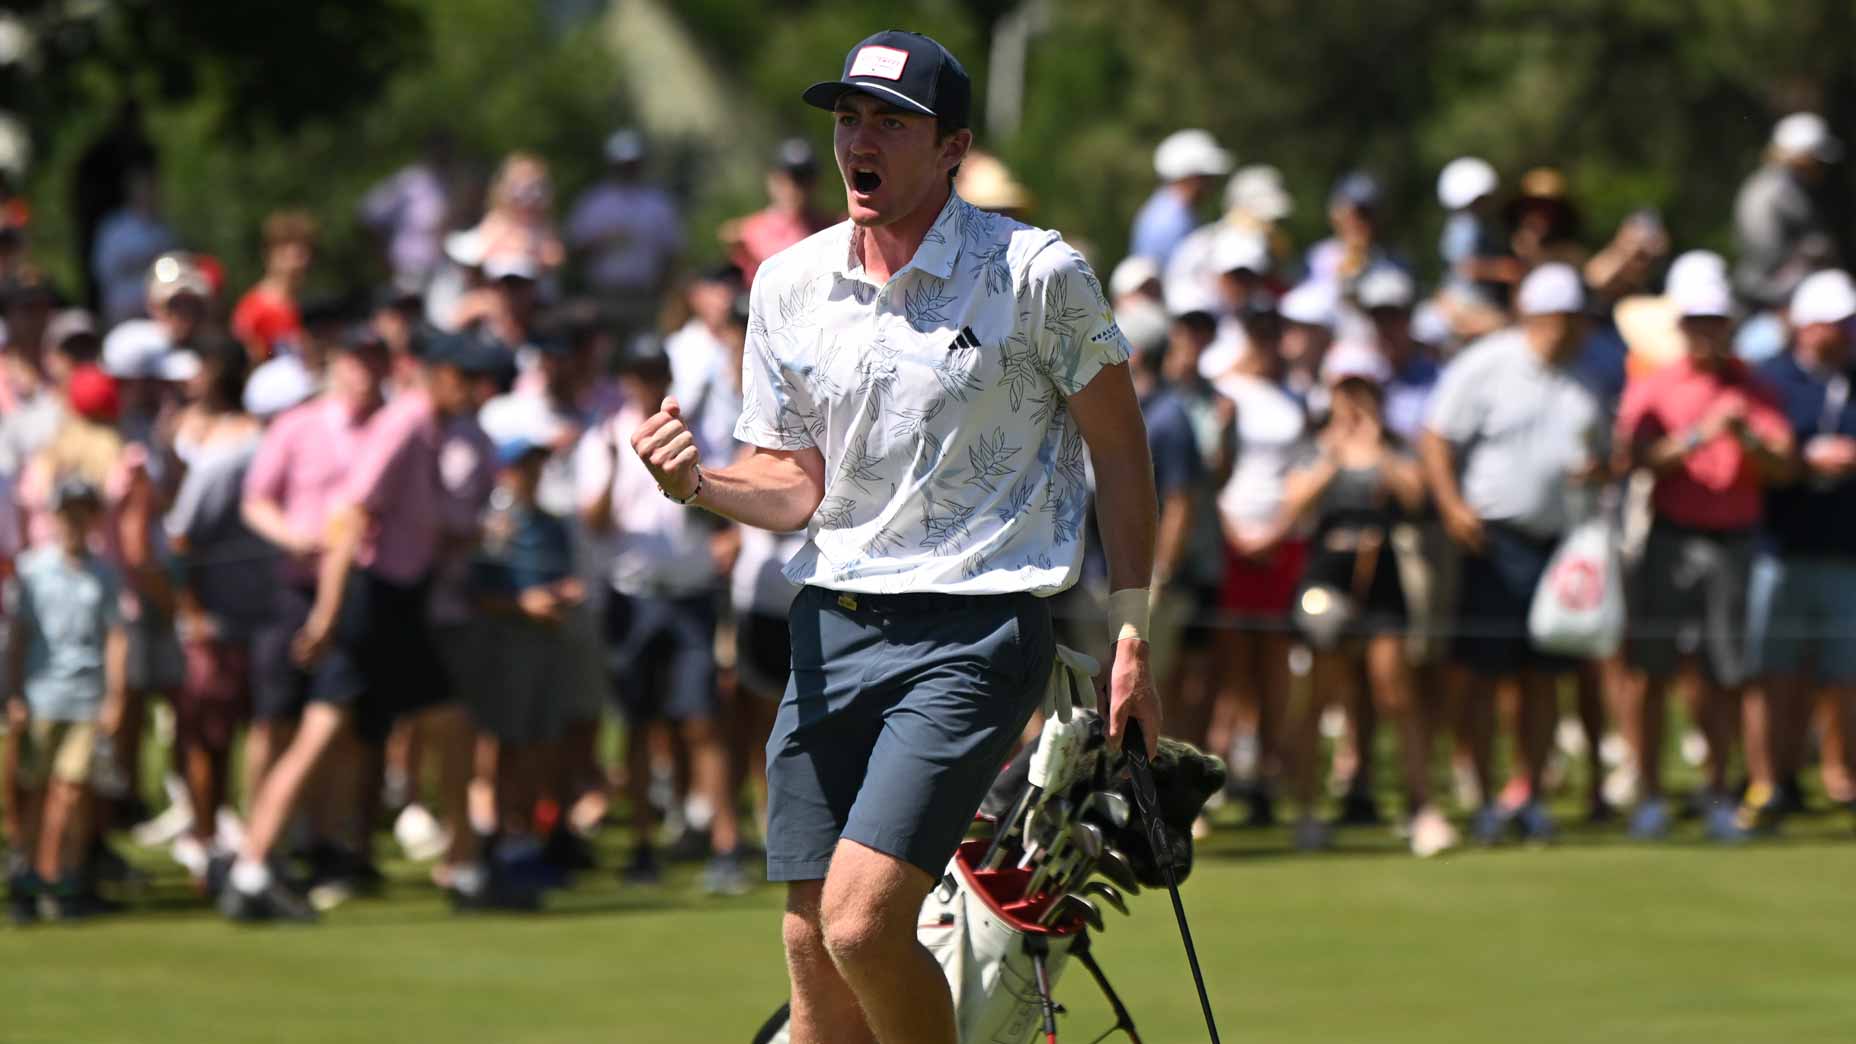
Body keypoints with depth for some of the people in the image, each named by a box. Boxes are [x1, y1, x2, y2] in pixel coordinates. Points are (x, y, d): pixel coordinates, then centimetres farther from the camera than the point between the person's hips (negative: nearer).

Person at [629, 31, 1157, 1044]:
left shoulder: (1036, 272, -7)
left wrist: (1131, 626, -1)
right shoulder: (791, 283, 7)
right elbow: (799, 485, 11)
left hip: (976, 630, -5)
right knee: (814, 951, 3)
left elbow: (1118, 446, 2)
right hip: (831, 624, 5)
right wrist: (698, 482, -10)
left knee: (861, 923, -19)